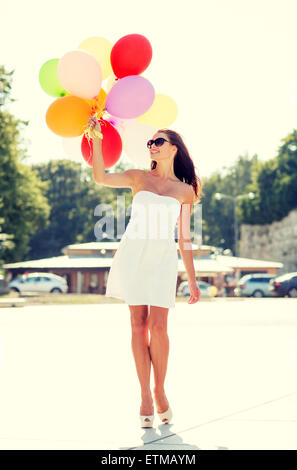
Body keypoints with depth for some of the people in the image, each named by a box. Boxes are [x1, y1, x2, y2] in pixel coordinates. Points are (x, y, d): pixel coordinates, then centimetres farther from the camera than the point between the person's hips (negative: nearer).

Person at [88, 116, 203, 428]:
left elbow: (184, 238, 11)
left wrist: (192, 281, 9)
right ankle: (145, 396, 4)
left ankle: (160, 391, 7)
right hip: (133, 252, 1)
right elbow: (101, 177, -4)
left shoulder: (185, 191, 9)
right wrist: (96, 137, -9)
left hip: (163, 257, -1)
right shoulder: (139, 178, 11)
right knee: (139, 323, -1)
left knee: (158, 325, -10)